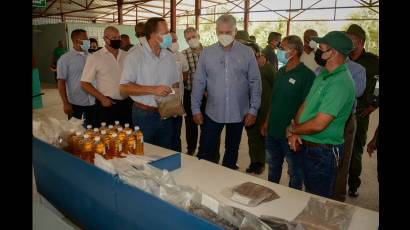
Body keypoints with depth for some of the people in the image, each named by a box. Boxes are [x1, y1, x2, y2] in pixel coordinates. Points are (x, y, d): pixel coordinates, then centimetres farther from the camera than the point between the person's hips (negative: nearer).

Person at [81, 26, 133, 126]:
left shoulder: (126, 56, 7)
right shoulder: (95, 57, -4)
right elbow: (84, 83, -3)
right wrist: (102, 98, -12)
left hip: (126, 103, 4)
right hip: (107, 104, -3)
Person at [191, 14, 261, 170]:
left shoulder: (247, 53, -3)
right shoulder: (207, 53, -1)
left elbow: (255, 82, -1)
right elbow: (199, 83, 1)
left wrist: (253, 109, -6)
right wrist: (196, 109, -1)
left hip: (238, 113, 1)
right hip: (212, 112, 0)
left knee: (232, 151, 18)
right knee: (204, 153, 4)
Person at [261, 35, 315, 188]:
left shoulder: (306, 75, -15)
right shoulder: (280, 72, 8)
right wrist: (267, 122, 13)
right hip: (273, 130, 7)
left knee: (295, 171, 11)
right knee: (273, 167, 23)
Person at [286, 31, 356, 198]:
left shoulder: (340, 83, -23)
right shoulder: (323, 75, 7)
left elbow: (319, 124, -26)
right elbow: (306, 104, 9)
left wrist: (292, 130, -9)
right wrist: (294, 132, -6)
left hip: (323, 151, -9)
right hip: (307, 146, 9)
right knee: (309, 194, 25)